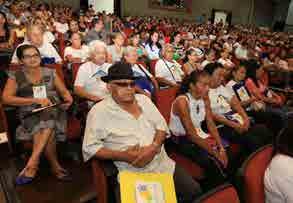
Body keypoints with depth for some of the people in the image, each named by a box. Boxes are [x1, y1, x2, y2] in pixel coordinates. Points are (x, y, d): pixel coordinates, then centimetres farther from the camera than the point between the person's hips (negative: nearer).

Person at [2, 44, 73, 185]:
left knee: (46, 123, -32)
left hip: (54, 110, 1)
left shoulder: (50, 72, 12)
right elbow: (6, 98, -6)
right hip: (30, 114, -1)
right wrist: (36, 100, -15)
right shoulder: (15, 76, 6)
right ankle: (56, 166, -17)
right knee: (47, 130, -31)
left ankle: (31, 165, -22)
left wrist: (69, 100, -12)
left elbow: (64, 91, 13)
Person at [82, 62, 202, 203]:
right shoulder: (99, 111, -9)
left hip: (165, 165, 5)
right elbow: (89, 147, -9)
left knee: (194, 191, 3)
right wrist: (123, 156, -20)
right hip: (133, 176, -4)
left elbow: (161, 125, 7)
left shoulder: (143, 100, 7)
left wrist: (154, 147, -14)